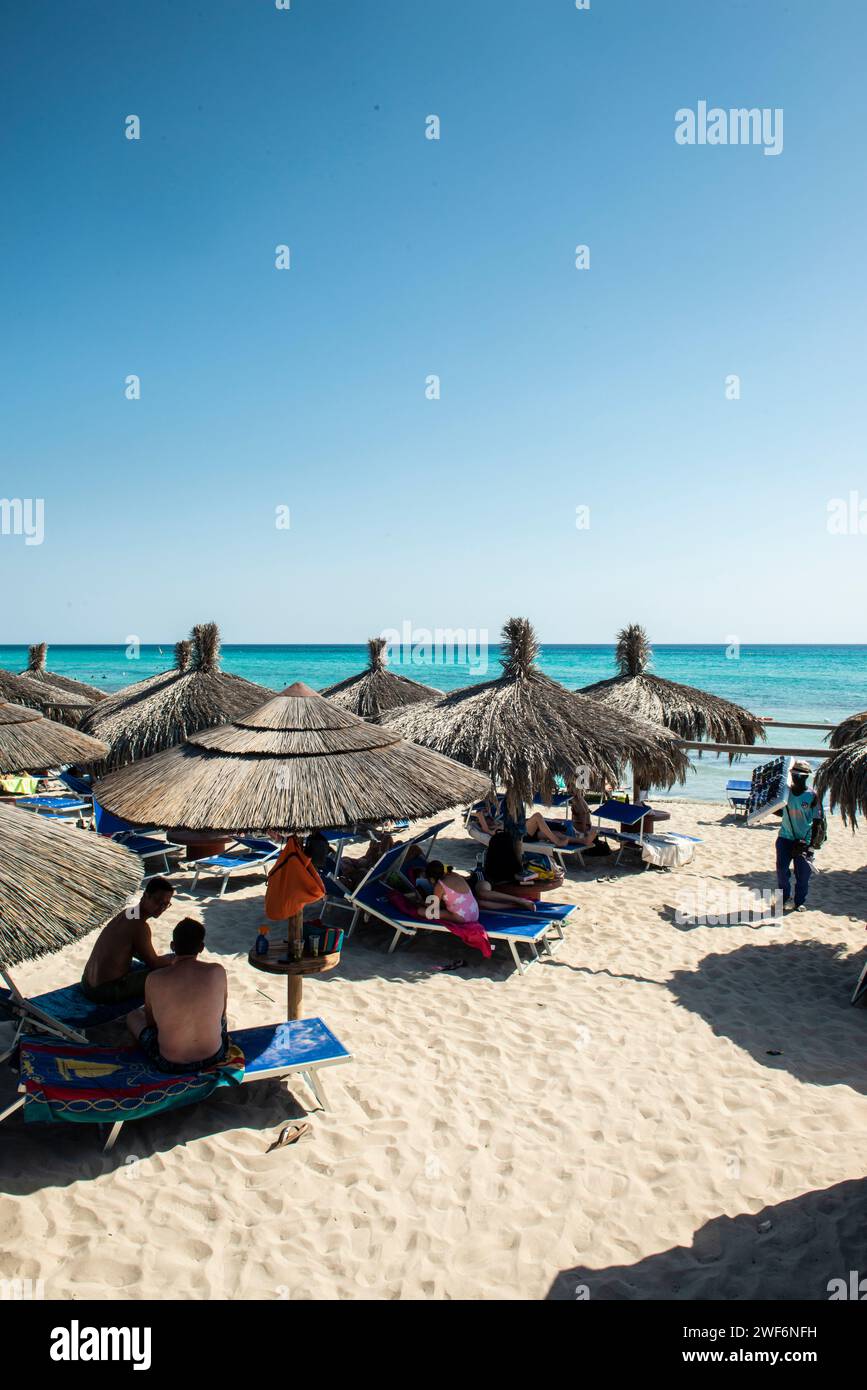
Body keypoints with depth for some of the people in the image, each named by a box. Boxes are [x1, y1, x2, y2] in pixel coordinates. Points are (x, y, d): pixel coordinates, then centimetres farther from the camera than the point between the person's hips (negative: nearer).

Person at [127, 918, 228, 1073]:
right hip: (214, 1056, 3)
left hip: (170, 1064, -2)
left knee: (133, 1016, 24)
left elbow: (150, 1021, 1)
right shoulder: (217, 972, -14)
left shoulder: (154, 980, -17)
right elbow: (222, 1014, 3)